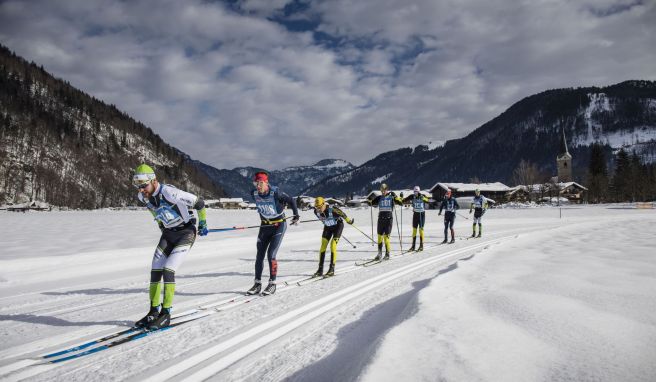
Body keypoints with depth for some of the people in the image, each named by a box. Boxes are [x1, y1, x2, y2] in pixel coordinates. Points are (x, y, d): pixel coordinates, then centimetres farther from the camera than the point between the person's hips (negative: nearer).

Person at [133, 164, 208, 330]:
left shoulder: (169, 192, -29)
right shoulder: (142, 196, -5)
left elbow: (199, 203, -19)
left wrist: (203, 224, -5)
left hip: (186, 232, -7)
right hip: (168, 233, 7)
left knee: (168, 270, -17)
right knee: (155, 271, 0)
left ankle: (166, 314, -6)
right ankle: (154, 311, 12)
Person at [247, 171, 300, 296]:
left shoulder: (275, 193, -22)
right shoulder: (254, 194, -8)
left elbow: (291, 200, -8)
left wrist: (296, 215, -6)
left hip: (279, 225, -5)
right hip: (265, 226, 5)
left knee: (271, 255, -12)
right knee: (260, 255, 4)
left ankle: (272, 283, 2)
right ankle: (257, 283, 15)